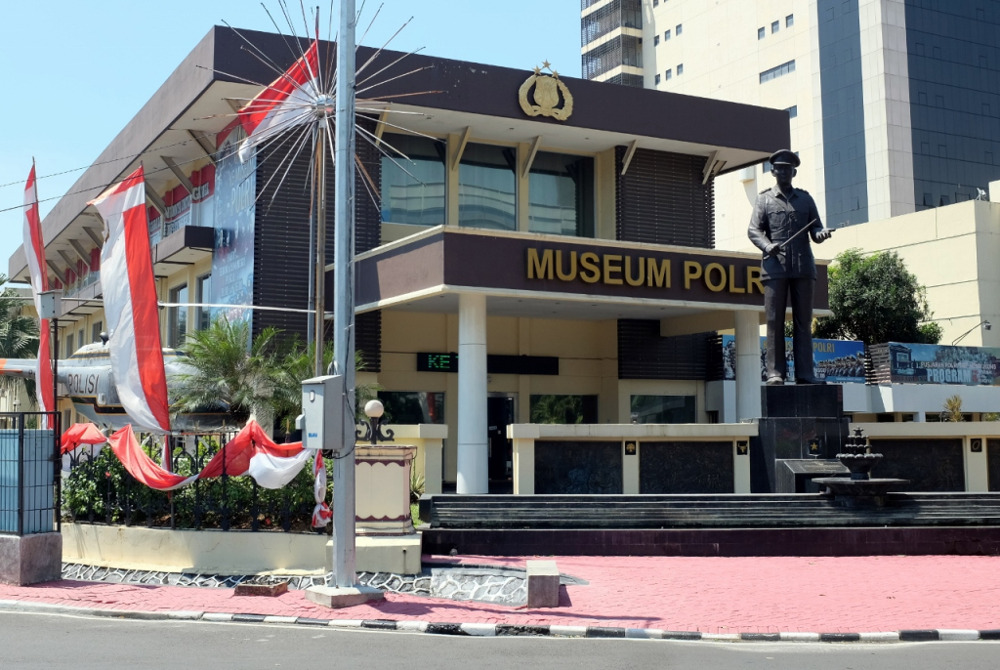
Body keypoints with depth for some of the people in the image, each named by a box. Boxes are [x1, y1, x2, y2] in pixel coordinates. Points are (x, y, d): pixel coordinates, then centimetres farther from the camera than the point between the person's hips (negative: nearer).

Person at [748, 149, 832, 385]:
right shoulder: (764, 199, 11)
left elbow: (815, 228, 13)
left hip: (803, 268, 2)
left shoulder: (805, 198, 17)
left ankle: (804, 373, 3)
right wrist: (768, 246, -17)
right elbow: (754, 230, 3)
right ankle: (775, 372, -2)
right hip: (775, 267, -2)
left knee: (803, 322, 2)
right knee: (775, 321, -4)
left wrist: (822, 233, -11)